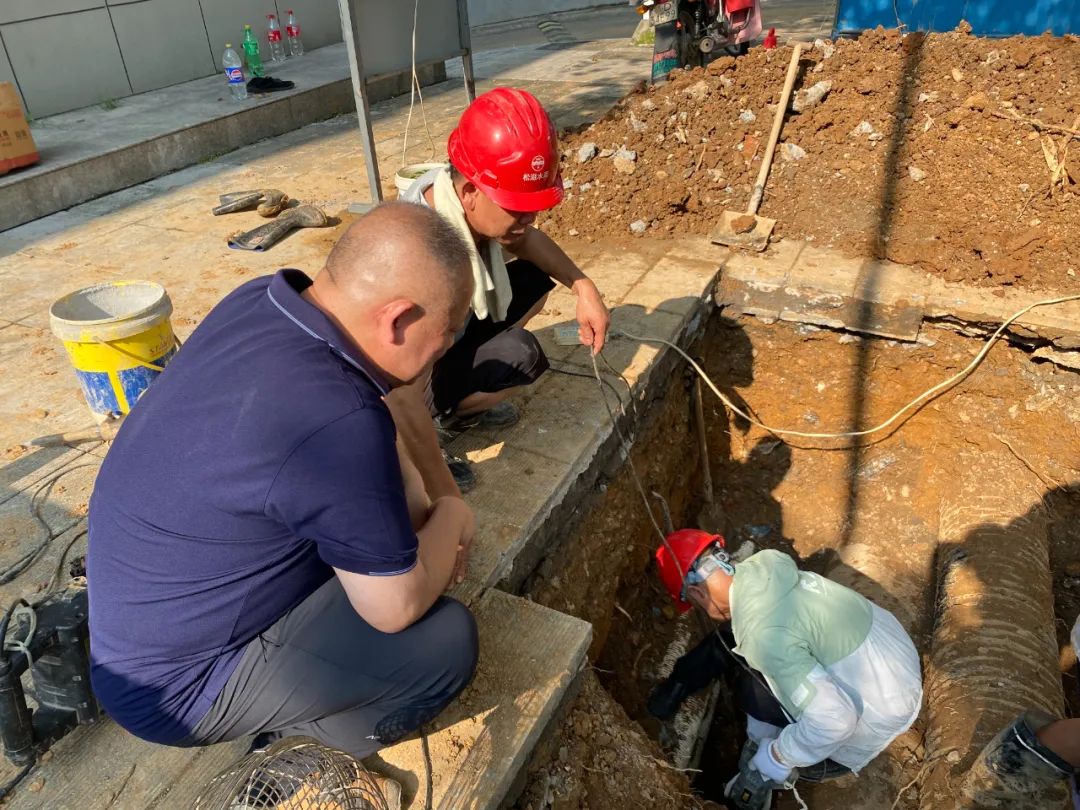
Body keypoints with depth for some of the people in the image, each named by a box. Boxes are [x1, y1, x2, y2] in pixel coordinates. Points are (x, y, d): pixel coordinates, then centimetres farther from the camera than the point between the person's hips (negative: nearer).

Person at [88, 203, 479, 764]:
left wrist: (416, 502, -2)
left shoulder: (264, 298, -11)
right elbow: (398, 607, -22)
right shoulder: (337, 420, -37)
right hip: (179, 683, -8)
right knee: (446, 640, -14)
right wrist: (452, 521, -6)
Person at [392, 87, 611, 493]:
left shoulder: (459, 188, -17)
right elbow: (404, 403, -36)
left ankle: (455, 404, 10)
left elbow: (523, 239, 5)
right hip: (392, 385, -8)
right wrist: (449, 504, -28)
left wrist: (583, 286, -10)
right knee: (520, 355, -28)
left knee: (535, 279, 5)